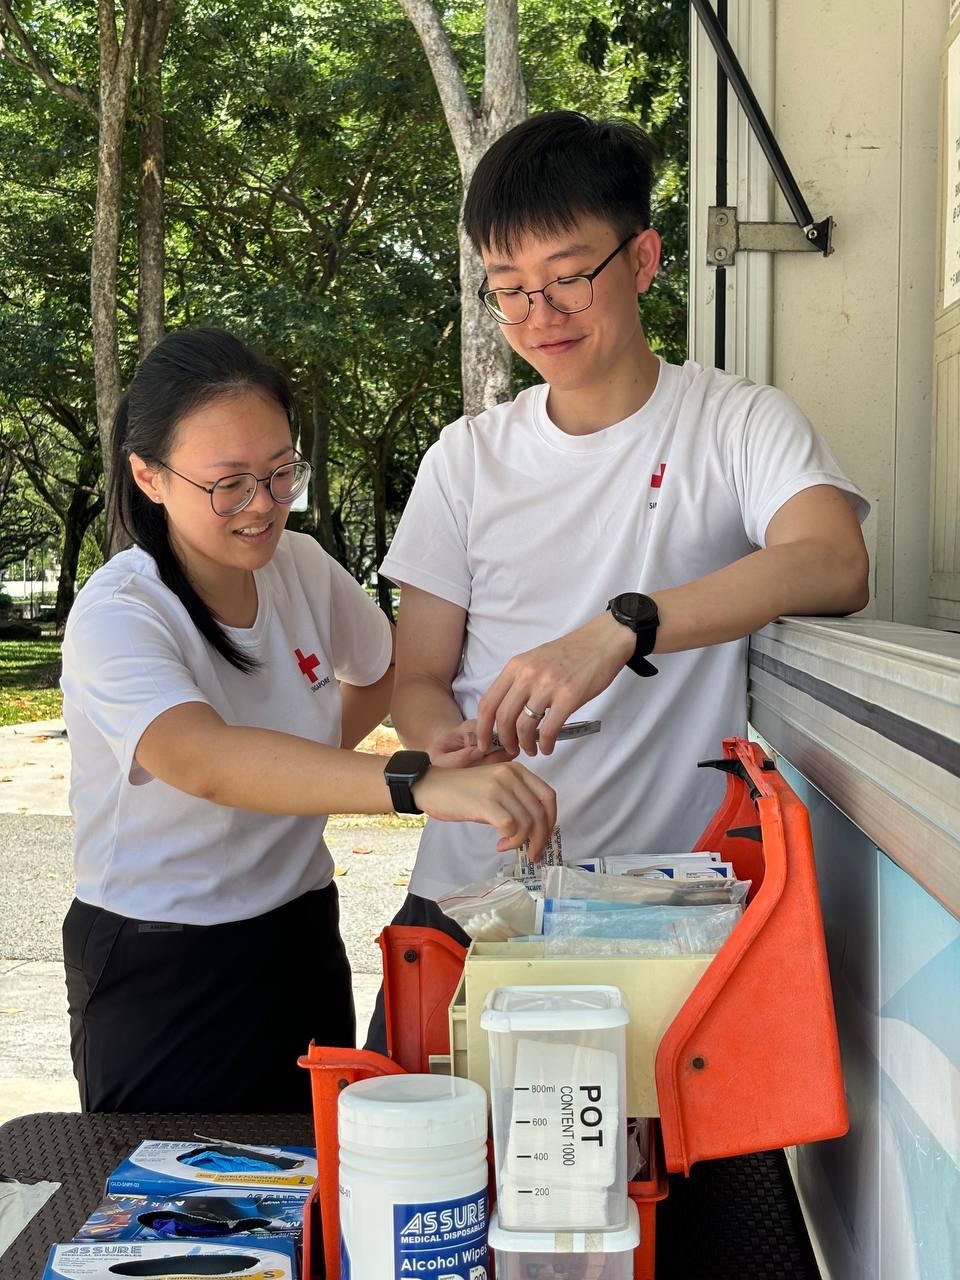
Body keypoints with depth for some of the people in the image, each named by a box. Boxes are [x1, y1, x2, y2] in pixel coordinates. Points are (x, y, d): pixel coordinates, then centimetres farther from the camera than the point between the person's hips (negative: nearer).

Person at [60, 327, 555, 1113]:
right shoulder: (115, 618, -22)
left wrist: (304, 774, 4)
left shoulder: (303, 567, -3)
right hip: (160, 972, -5)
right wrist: (419, 783, -54)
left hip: (302, 942, 6)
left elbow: (380, 673, 18)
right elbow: (201, 760, -42)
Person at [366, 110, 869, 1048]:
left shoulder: (738, 424, 0)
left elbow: (833, 564, -20)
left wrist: (617, 629, -32)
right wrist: (447, 747, -14)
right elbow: (419, 675, 9)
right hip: (470, 892, 3)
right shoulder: (468, 456, 10)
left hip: (665, 900, -2)